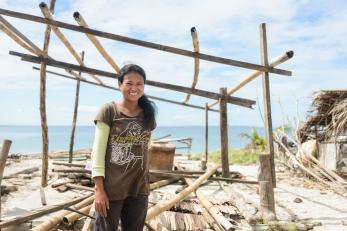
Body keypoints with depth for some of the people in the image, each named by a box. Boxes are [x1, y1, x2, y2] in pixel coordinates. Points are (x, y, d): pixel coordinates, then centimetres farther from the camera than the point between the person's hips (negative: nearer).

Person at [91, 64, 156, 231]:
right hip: (111, 187, -4)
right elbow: (98, 150, -9)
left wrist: (146, 184, 14)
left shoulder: (148, 114, 5)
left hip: (139, 187, 4)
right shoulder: (109, 111, -7)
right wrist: (99, 188, -14)